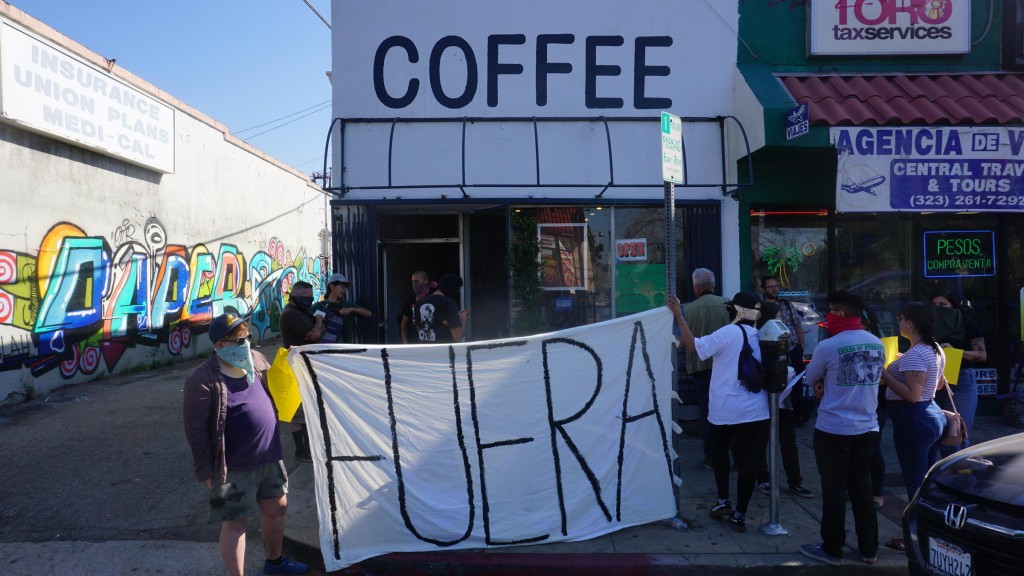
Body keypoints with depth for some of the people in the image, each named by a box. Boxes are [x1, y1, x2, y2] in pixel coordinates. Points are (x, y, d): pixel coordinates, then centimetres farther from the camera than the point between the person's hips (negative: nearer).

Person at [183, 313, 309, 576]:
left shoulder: (256, 360, 0)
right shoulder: (203, 380, -20)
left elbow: (274, 392, 19)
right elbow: (196, 429, -16)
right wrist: (205, 470, -14)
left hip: (269, 458, 7)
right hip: (234, 468, -7)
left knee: (277, 509, 21)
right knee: (235, 523, 7)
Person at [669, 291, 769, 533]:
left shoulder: (730, 332, -13)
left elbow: (695, 345, -13)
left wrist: (679, 316, -8)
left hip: (725, 409, -3)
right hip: (755, 411, 3)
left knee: (719, 450, 21)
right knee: (748, 461, 7)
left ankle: (723, 501, 19)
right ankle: (740, 515, 12)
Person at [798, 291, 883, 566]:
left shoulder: (828, 347, -17)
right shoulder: (878, 344, 3)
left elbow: (811, 378, -2)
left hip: (833, 429, -6)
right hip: (867, 428, 6)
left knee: (834, 491, 6)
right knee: (862, 488, 16)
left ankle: (832, 549, 17)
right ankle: (869, 549, 26)